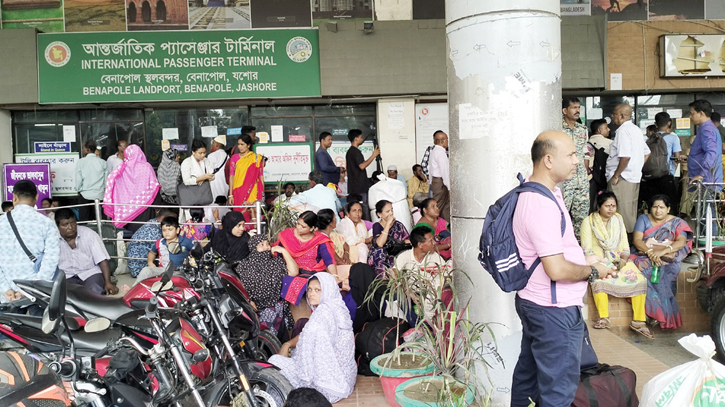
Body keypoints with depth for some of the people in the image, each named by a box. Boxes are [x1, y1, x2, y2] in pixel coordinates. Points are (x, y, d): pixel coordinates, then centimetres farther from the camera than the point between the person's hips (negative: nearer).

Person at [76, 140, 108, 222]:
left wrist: (79, 190, 10)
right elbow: (106, 179, 1)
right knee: (97, 220, 6)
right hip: (99, 195, 2)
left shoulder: (81, 162, -5)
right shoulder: (103, 163, 0)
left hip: (85, 194, -2)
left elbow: (78, 179, -5)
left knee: (84, 221, 4)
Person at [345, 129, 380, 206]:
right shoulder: (356, 151, -13)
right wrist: (373, 155, -17)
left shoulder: (349, 151, 18)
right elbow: (362, 166, -24)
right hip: (360, 188, -10)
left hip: (352, 187, 10)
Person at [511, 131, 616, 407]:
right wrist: (593, 271, -11)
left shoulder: (538, 191, 7)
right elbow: (557, 270, -28)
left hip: (532, 301, 11)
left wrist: (583, 260, 10)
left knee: (528, 372, 24)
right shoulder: (542, 205, -26)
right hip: (555, 311, -10)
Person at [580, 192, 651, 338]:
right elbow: (586, 250, -8)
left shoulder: (618, 220, 10)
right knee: (599, 279, -36)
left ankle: (639, 320, -16)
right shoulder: (588, 222, -4)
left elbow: (625, 247, 9)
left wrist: (623, 259, -12)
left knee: (639, 279, -20)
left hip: (618, 259, 4)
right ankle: (604, 318, -31)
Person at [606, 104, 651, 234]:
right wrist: (637, 168, 20)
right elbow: (646, 153, 23)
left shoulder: (623, 130, -14)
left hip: (622, 179, -10)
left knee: (621, 212, -6)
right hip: (635, 177, 10)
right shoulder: (636, 129, 16)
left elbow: (625, 156, -23)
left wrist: (616, 176, -16)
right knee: (631, 212, 15)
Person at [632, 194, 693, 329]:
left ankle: (658, 313, -22)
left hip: (668, 257, -1)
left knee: (664, 273, -33)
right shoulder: (644, 219, 10)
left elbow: (682, 242, -9)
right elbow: (637, 240, -3)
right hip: (645, 255, 1)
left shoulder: (676, 222, 8)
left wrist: (662, 251, -26)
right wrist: (650, 252, -22)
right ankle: (662, 313, -23)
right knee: (647, 270, -32)